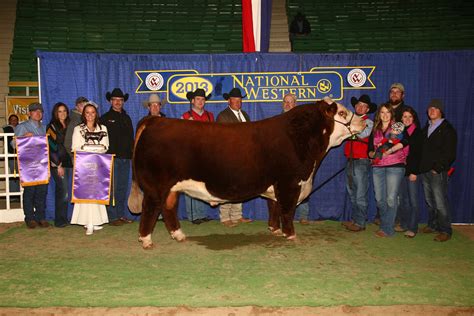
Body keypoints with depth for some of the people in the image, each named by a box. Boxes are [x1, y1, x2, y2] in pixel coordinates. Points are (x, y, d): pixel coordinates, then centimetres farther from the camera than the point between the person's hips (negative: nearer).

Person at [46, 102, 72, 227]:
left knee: (61, 191, 9)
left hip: (67, 163, 6)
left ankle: (62, 219, 13)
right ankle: (60, 220, -1)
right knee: (64, 192, -10)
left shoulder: (68, 126, 15)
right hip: (57, 164, -6)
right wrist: (58, 165, -12)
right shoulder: (52, 127, -3)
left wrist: (72, 161, 9)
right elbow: (51, 148, -8)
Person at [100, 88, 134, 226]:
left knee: (123, 188, 8)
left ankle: (121, 215, 16)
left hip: (125, 158, 5)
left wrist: (133, 152, 10)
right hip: (112, 158, -5)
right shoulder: (105, 118, 3)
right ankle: (112, 217, 0)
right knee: (112, 188, -5)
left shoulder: (127, 118, 18)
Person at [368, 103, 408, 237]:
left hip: (395, 166, -4)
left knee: (391, 198, -7)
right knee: (380, 199, 5)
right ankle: (385, 223, 22)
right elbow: (370, 150, 14)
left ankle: (387, 228, 0)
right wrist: (374, 153, -9)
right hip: (378, 167, 5)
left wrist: (391, 149, -26)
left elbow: (405, 140, -17)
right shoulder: (375, 131, 17)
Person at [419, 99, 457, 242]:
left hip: (438, 172, -6)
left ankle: (445, 231, 4)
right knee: (429, 201, 13)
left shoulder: (447, 129, -3)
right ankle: (433, 225, 25)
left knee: (440, 203, -5)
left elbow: (449, 154, -9)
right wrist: (420, 167, 7)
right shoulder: (426, 128, 18)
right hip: (425, 171, 6)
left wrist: (437, 169, -13)